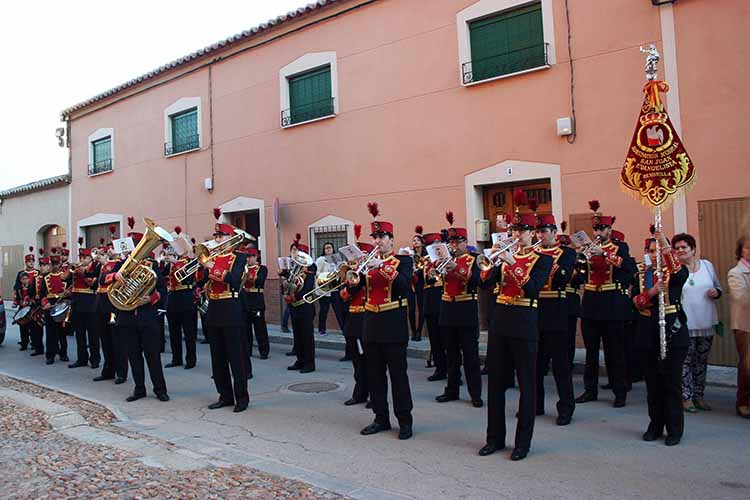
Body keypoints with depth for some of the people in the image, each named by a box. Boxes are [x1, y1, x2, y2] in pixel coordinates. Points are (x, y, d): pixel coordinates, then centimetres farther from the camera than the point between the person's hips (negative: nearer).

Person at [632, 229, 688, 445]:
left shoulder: (674, 271, 0)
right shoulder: (640, 272, 9)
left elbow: (681, 274, -27)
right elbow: (636, 301, -2)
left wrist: (666, 246, -35)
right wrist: (652, 292, -21)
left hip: (672, 332, -3)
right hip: (648, 334, 3)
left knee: (672, 382, 0)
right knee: (652, 381, 10)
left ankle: (675, 429, 12)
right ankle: (655, 425, 22)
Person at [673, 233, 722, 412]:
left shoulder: (707, 265, 7)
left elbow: (718, 287, 16)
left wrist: (716, 292, -6)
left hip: (706, 323, 5)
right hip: (684, 325, -4)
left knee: (702, 361, 13)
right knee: (686, 362, -1)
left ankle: (699, 396, 24)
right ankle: (686, 397, 9)